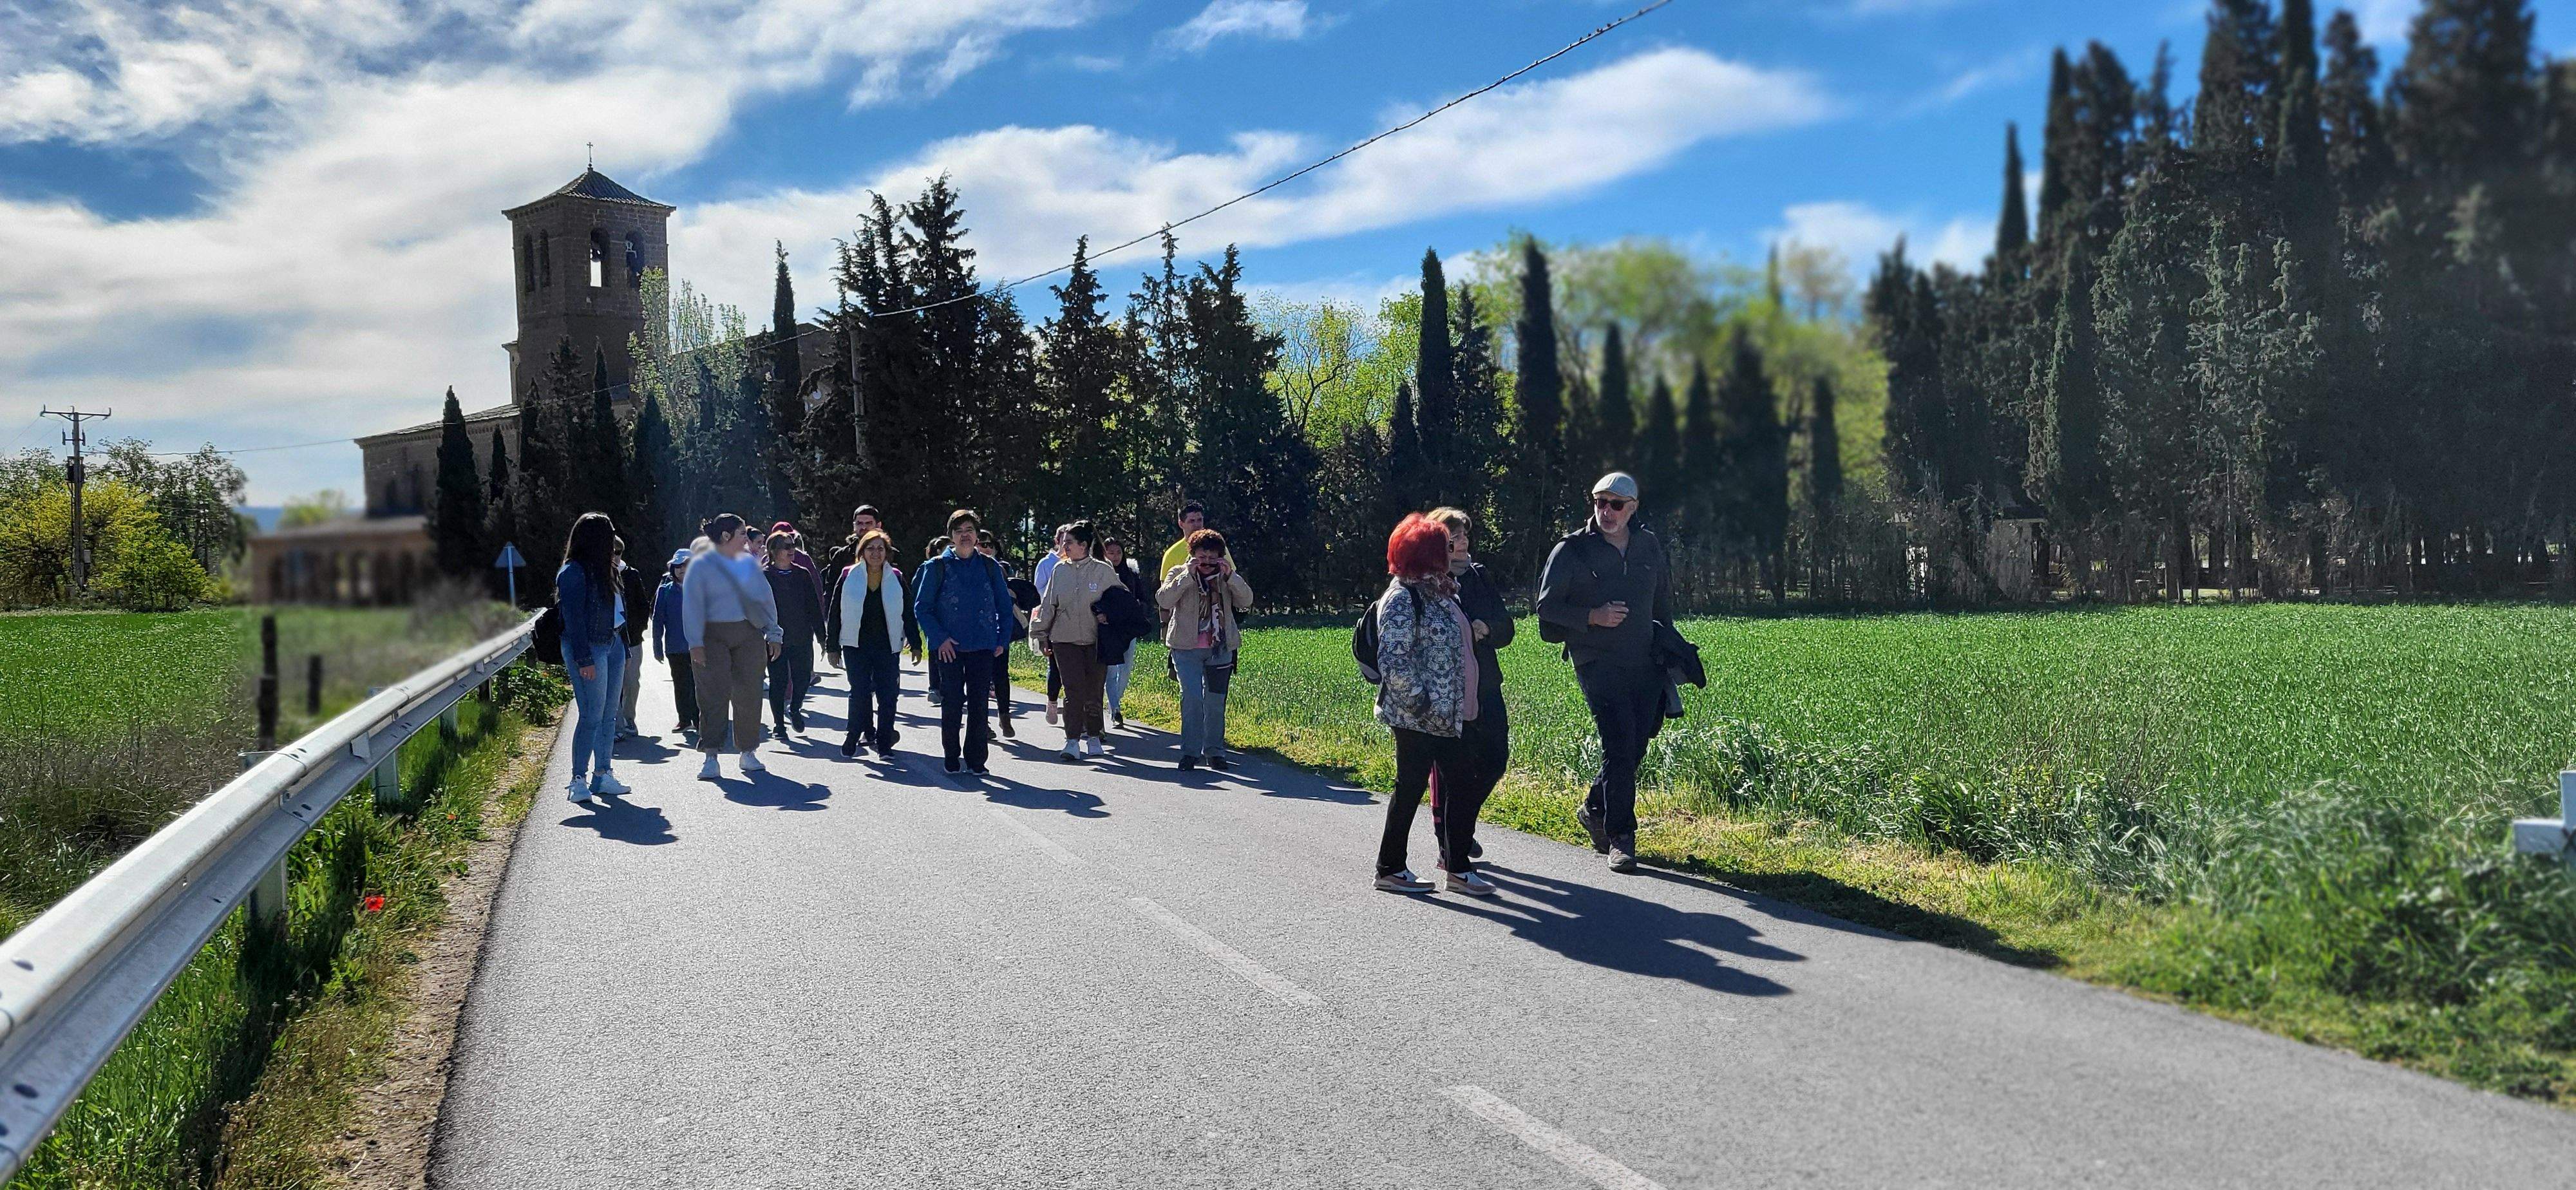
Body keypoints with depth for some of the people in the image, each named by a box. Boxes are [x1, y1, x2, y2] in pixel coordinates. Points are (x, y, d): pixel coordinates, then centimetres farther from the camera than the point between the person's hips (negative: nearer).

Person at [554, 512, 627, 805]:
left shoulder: (604, 570, 14)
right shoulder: (573, 573, -12)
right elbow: (573, 619, -16)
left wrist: (624, 649, 14)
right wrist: (584, 660, -20)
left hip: (612, 645, 9)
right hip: (589, 648, -9)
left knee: (609, 714, 10)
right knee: (591, 715, -8)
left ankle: (602, 775, 17)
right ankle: (578, 779, -1)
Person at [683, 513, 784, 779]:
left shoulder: (749, 563, 12)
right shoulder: (702, 565, -1)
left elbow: (766, 599, 17)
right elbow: (693, 605, -5)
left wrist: (773, 634, 11)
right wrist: (695, 642, -14)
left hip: (749, 634, 4)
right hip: (713, 636, -4)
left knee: (749, 695, 4)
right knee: (713, 696, -6)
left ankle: (747, 752, 14)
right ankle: (710, 756, -4)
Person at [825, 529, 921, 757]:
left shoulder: (896, 579, 5)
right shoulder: (848, 577, 1)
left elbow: (909, 614, 10)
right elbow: (835, 612, 5)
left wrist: (915, 644, 7)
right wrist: (832, 646, 3)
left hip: (887, 647, 1)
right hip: (856, 646, -1)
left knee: (888, 695, 0)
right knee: (860, 693, -4)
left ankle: (884, 742, 9)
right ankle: (866, 734, 14)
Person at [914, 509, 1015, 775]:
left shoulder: (990, 566, 7)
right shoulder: (938, 566, 0)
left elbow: (1005, 606, 12)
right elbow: (921, 607, 1)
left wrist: (1002, 640, 5)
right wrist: (940, 638, -8)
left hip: (983, 647, 2)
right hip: (950, 648, -1)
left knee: (979, 706, 3)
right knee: (952, 705, 3)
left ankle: (976, 760, 11)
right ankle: (952, 758, 14)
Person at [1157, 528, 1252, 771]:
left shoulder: (1226, 576, 8)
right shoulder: (1179, 573, 1)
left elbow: (1246, 601, -4)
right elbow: (1163, 600, -15)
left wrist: (1230, 576, -16)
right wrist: (1188, 576, -22)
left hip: (1220, 648, 3)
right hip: (1187, 648, -3)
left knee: (1216, 701, 8)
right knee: (1192, 697, -11)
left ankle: (1214, 752, 19)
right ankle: (1190, 752, -3)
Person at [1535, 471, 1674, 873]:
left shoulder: (1649, 547, 11)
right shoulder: (1572, 550, -4)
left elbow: (1663, 601, 24)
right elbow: (1547, 606, -2)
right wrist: (1592, 617, -14)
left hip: (1645, 664, 5)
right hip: (1597, 664, -5)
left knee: (1636, 746, 8)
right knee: (1619, 747, -12)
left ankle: (1594, 808, 32)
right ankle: (1620, 838, -2)